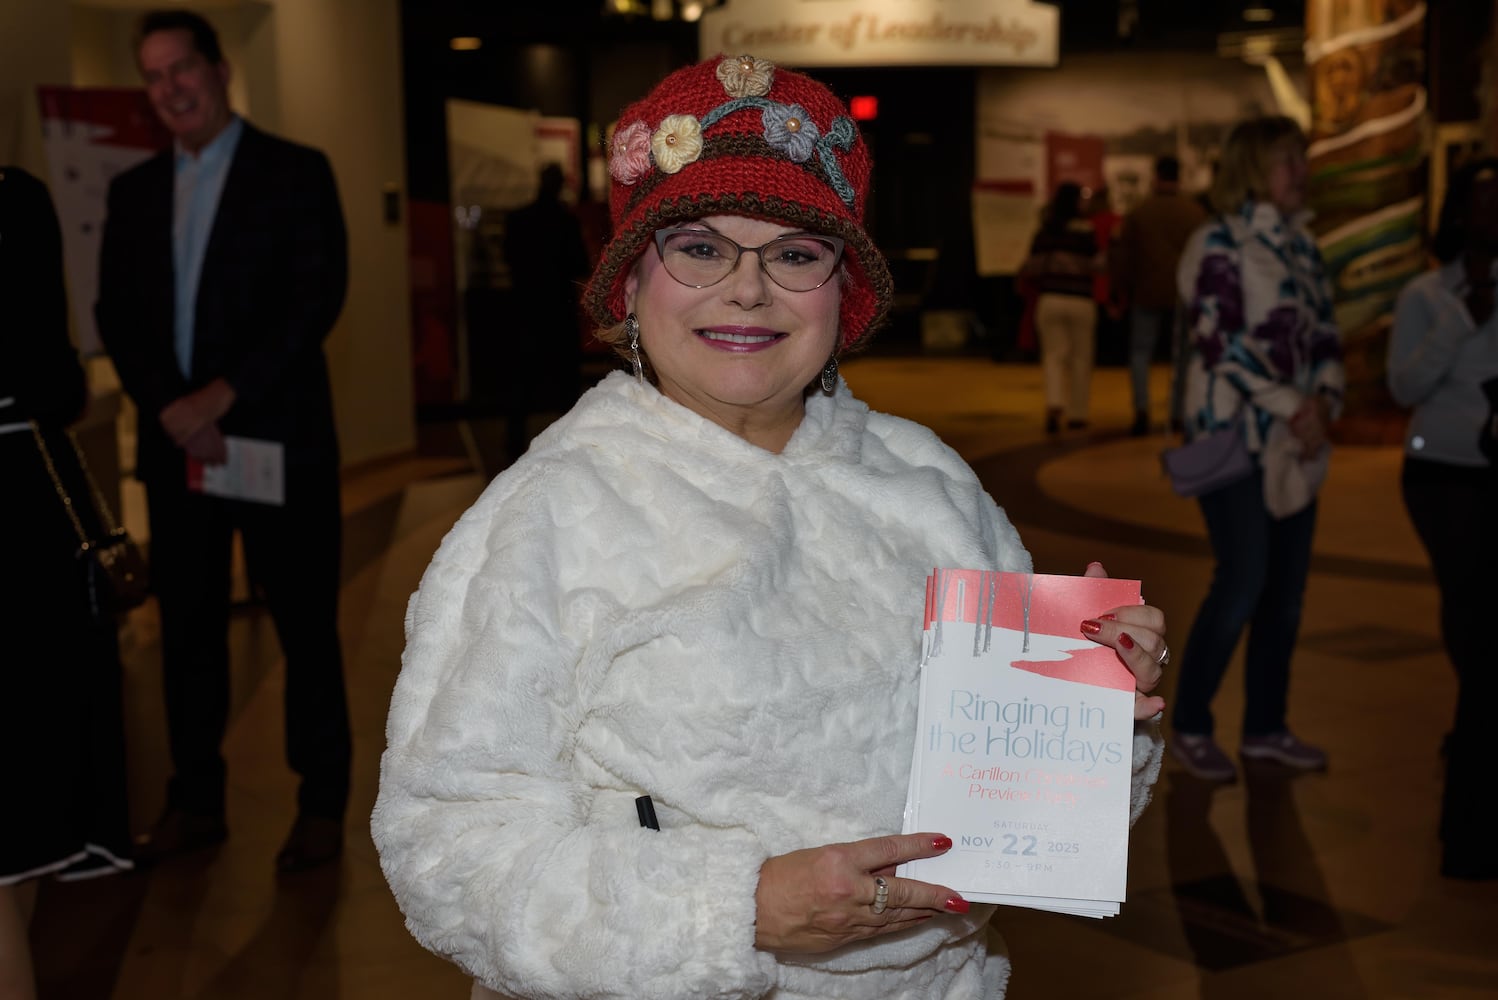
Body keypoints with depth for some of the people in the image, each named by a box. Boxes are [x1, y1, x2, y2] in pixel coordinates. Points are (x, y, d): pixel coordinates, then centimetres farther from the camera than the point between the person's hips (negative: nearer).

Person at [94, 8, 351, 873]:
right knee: (188, 628, 9)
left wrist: (225, 394, -16)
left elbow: (318, 297, -9)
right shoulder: (135, 191, 14)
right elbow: (117, 315, 9)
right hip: (176, 442, 4)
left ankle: (323, 804, 13)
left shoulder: (296, 172, 0)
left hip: (276, 438, -4)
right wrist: (172, 408, -7)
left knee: (306, 627, 2)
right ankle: (197, 802, 21)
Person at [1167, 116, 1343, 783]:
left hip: (1294, 440, 7)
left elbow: (1325, 335, 12)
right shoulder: (1219, 243, -7)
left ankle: (1265, 726, 19)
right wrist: (1291, 406, -18)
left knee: (1287, 587, 7)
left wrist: (1325, 398, -7)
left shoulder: (1303, 245, 14)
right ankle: (1189, 728, 5)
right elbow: (1221, 341, -15)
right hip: (1234, 433, -7)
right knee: (1243, 583, -9)